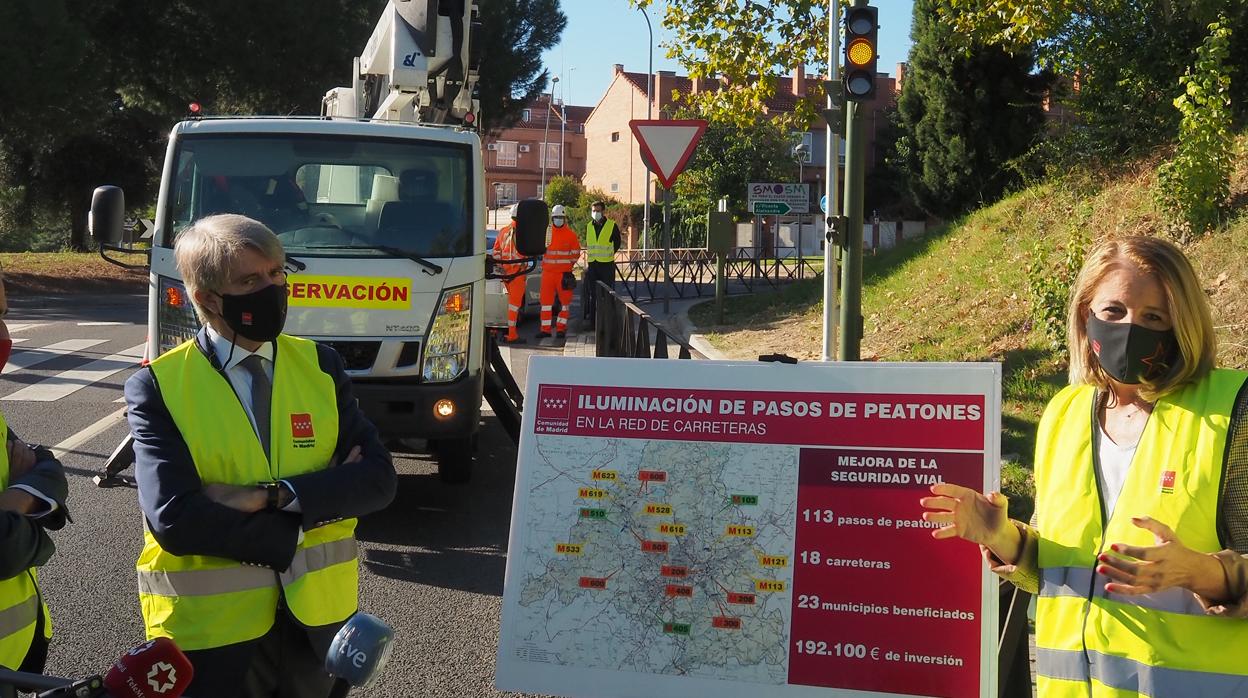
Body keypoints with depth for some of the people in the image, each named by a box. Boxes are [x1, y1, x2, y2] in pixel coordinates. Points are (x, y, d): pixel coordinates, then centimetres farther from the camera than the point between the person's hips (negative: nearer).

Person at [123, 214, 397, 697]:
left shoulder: (320, 366, 2)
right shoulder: (157, 387, -9)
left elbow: (378, 478, -7)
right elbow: (174, 519, -20)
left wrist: (271, 495, -20)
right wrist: (321, 498, -16)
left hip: (317, 619, 3)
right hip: (212, 629, -3)